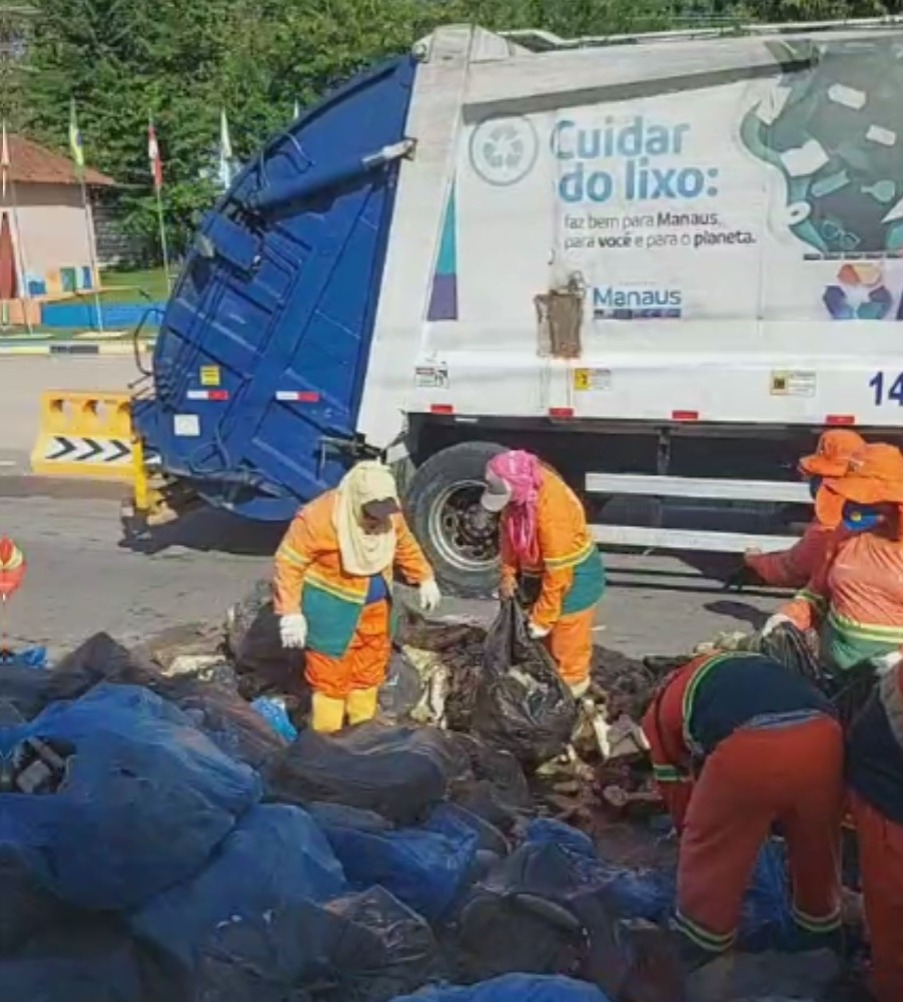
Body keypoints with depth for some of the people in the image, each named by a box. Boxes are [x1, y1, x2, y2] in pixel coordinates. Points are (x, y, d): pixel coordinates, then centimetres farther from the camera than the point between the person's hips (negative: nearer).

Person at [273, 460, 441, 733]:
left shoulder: (390, 515, -9)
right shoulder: (319, 517, -28)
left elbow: (405, 545, 12)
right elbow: (289, 562, -22)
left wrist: (425, 578, 8)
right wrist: (291, 612, -25)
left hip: (374, 602, 7)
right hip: (330, 605, -7)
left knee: (371, 665, 20)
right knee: (330, 673, 1)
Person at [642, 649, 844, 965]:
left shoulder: (664, 704, 31)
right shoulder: (755, 668, 44)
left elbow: (676, 790, 35)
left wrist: (689, 830, 52)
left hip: (748, 748, -5)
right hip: (823, 736, 5)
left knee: (710, 853, 21)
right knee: (817, 847, 31)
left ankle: (697, 964, 37)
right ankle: (822, 944, 53)